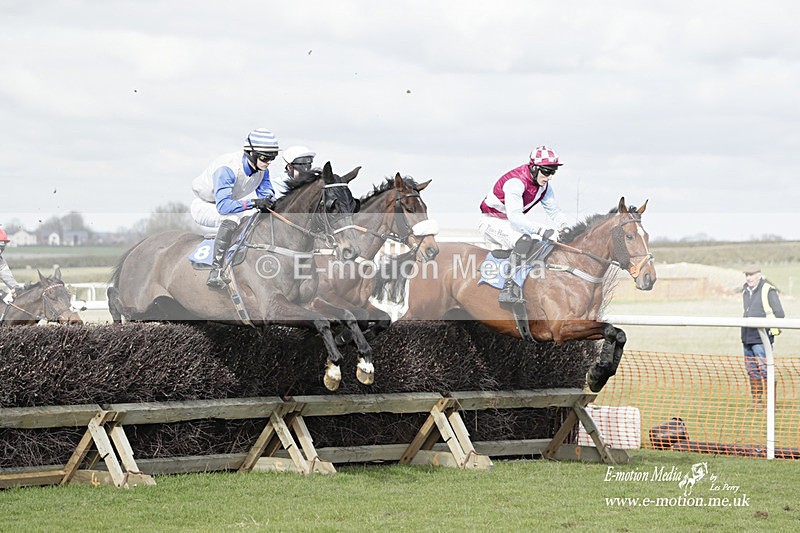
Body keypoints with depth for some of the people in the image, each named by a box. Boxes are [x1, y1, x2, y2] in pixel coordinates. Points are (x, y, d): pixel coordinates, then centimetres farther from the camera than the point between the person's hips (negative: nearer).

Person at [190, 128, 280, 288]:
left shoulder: (262, 170, -12)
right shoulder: (227, 169, -35)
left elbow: (267, 194, -5)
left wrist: (270, 202, -30)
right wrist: (253, 203, -52)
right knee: (230, 219, -37)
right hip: (203, 205, -8)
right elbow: (223, 206, -43)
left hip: (228, 205, 8)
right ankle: (216, 271, -40)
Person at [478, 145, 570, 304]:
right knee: (524, 240, -35)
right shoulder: (516, 182, -30)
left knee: (549, 242, 1)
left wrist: (564, 227, -16)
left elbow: (554, 210, 6)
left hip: (511, 223, 9)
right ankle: (510, 288, -40)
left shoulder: (544, 185, -1)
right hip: (492, 222, -9)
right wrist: (543, 231, -45)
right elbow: (515, 217, -40)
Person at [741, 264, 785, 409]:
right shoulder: (746, 291, 16)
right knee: (751, 370, 8)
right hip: (747, 337, 8)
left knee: (765, 370, -11)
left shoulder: (768, 291, -6)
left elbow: (780, 313, -6)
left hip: (762, 338, -8)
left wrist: (775, 330, -10)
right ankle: (756, 401, 15)